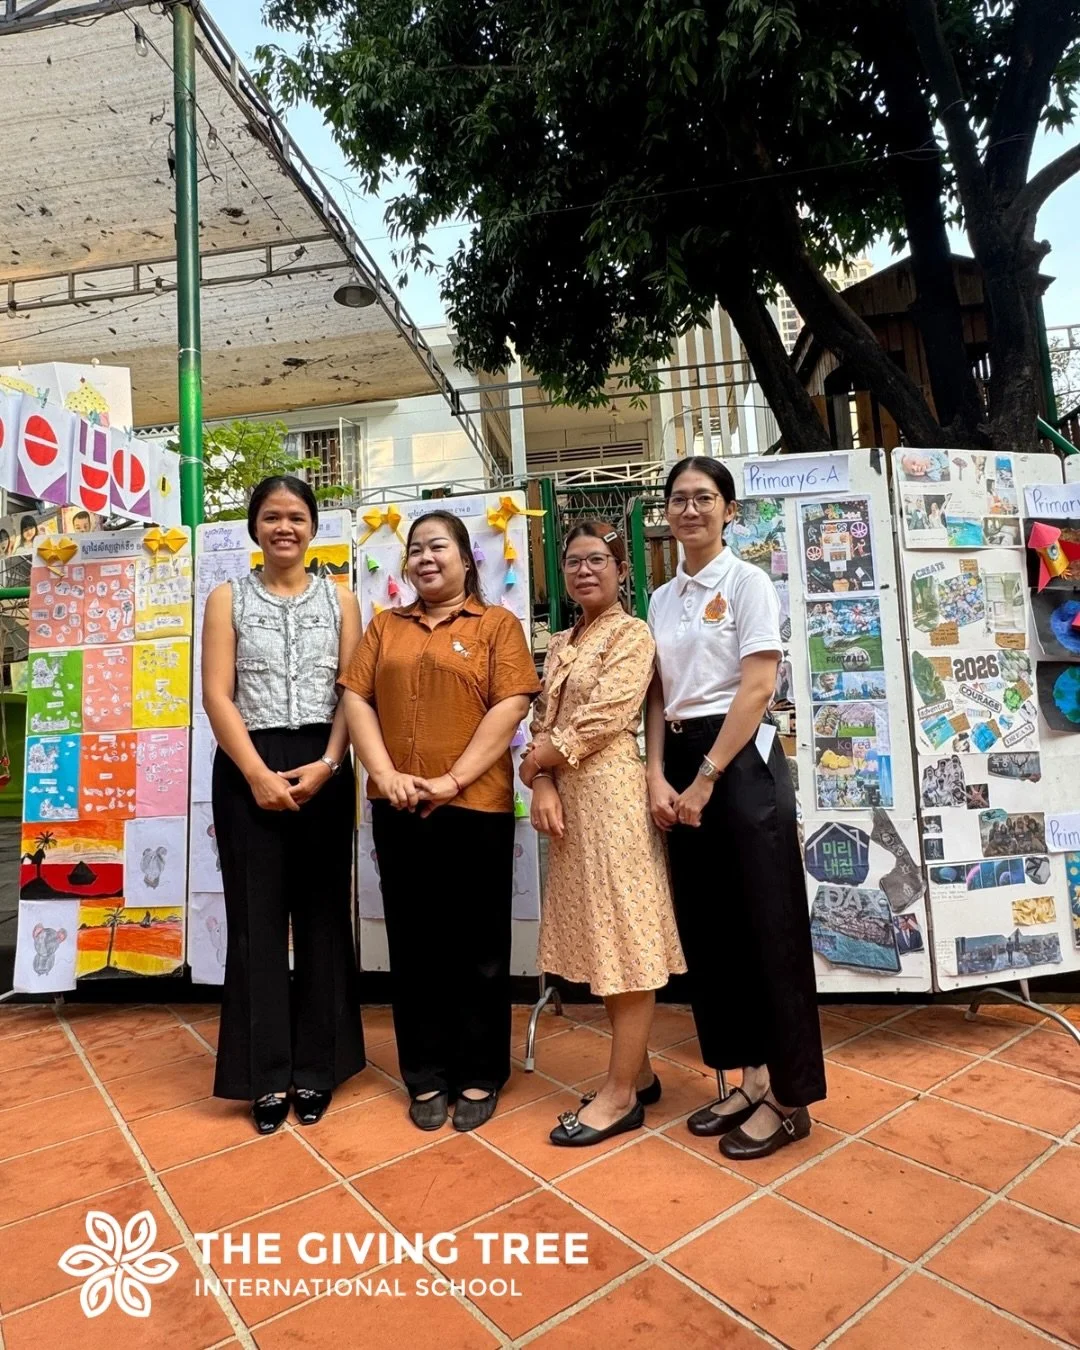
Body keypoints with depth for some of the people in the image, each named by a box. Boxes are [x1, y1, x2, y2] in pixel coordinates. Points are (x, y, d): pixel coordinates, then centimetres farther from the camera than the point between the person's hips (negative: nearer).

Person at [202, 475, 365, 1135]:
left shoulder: (340, 599, 9)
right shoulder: (228, 598, 6)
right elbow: (217, 695, -2)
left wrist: (327, 764, -11)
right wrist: (257, 773, -13)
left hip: (323, 768, 1)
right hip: (248, 769, 0)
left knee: (322, 912, 6)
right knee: (257, 915, 4)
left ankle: (317, 1065, 21)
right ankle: (267, 1073, 18)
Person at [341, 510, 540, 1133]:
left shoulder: (497, 623, 3)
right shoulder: (385, 626, 14)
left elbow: (511, 706, -8)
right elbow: (356, 698, 5)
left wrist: (454, 781, -14)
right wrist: (386, 774, -9)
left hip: (476, 805, -3)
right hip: (398, 808, 4)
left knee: (478, 945, 7)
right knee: (415, 943, 11)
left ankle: (480, 1076, 23)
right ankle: (428, 1075, 26)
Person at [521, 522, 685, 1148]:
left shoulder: (632, 633, -5)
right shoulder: (561, 644, 17)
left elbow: (605, 717, -15)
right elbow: (544, 721, 11)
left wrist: (537, 763, -6)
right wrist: (543, 785, -6)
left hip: (612, 791, -8)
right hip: (570, 798, 8)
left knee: (627, 936, 1)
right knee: (604, 937, 14)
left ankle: (622, 1093, 12)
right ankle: (638, 1071, 28)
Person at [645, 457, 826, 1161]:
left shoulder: (747, 581, -4)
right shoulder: (663, 598, 14)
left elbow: (757, 687, -12)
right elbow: (659, 696, 10)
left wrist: (706, 780, -15)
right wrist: (658, 777, -3)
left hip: (741, 761, -6)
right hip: (683, 765, 7)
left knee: (768, 924, 1)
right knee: (707, 924, 11)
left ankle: (789, 1096, 17)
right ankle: (751, 1076, 27)